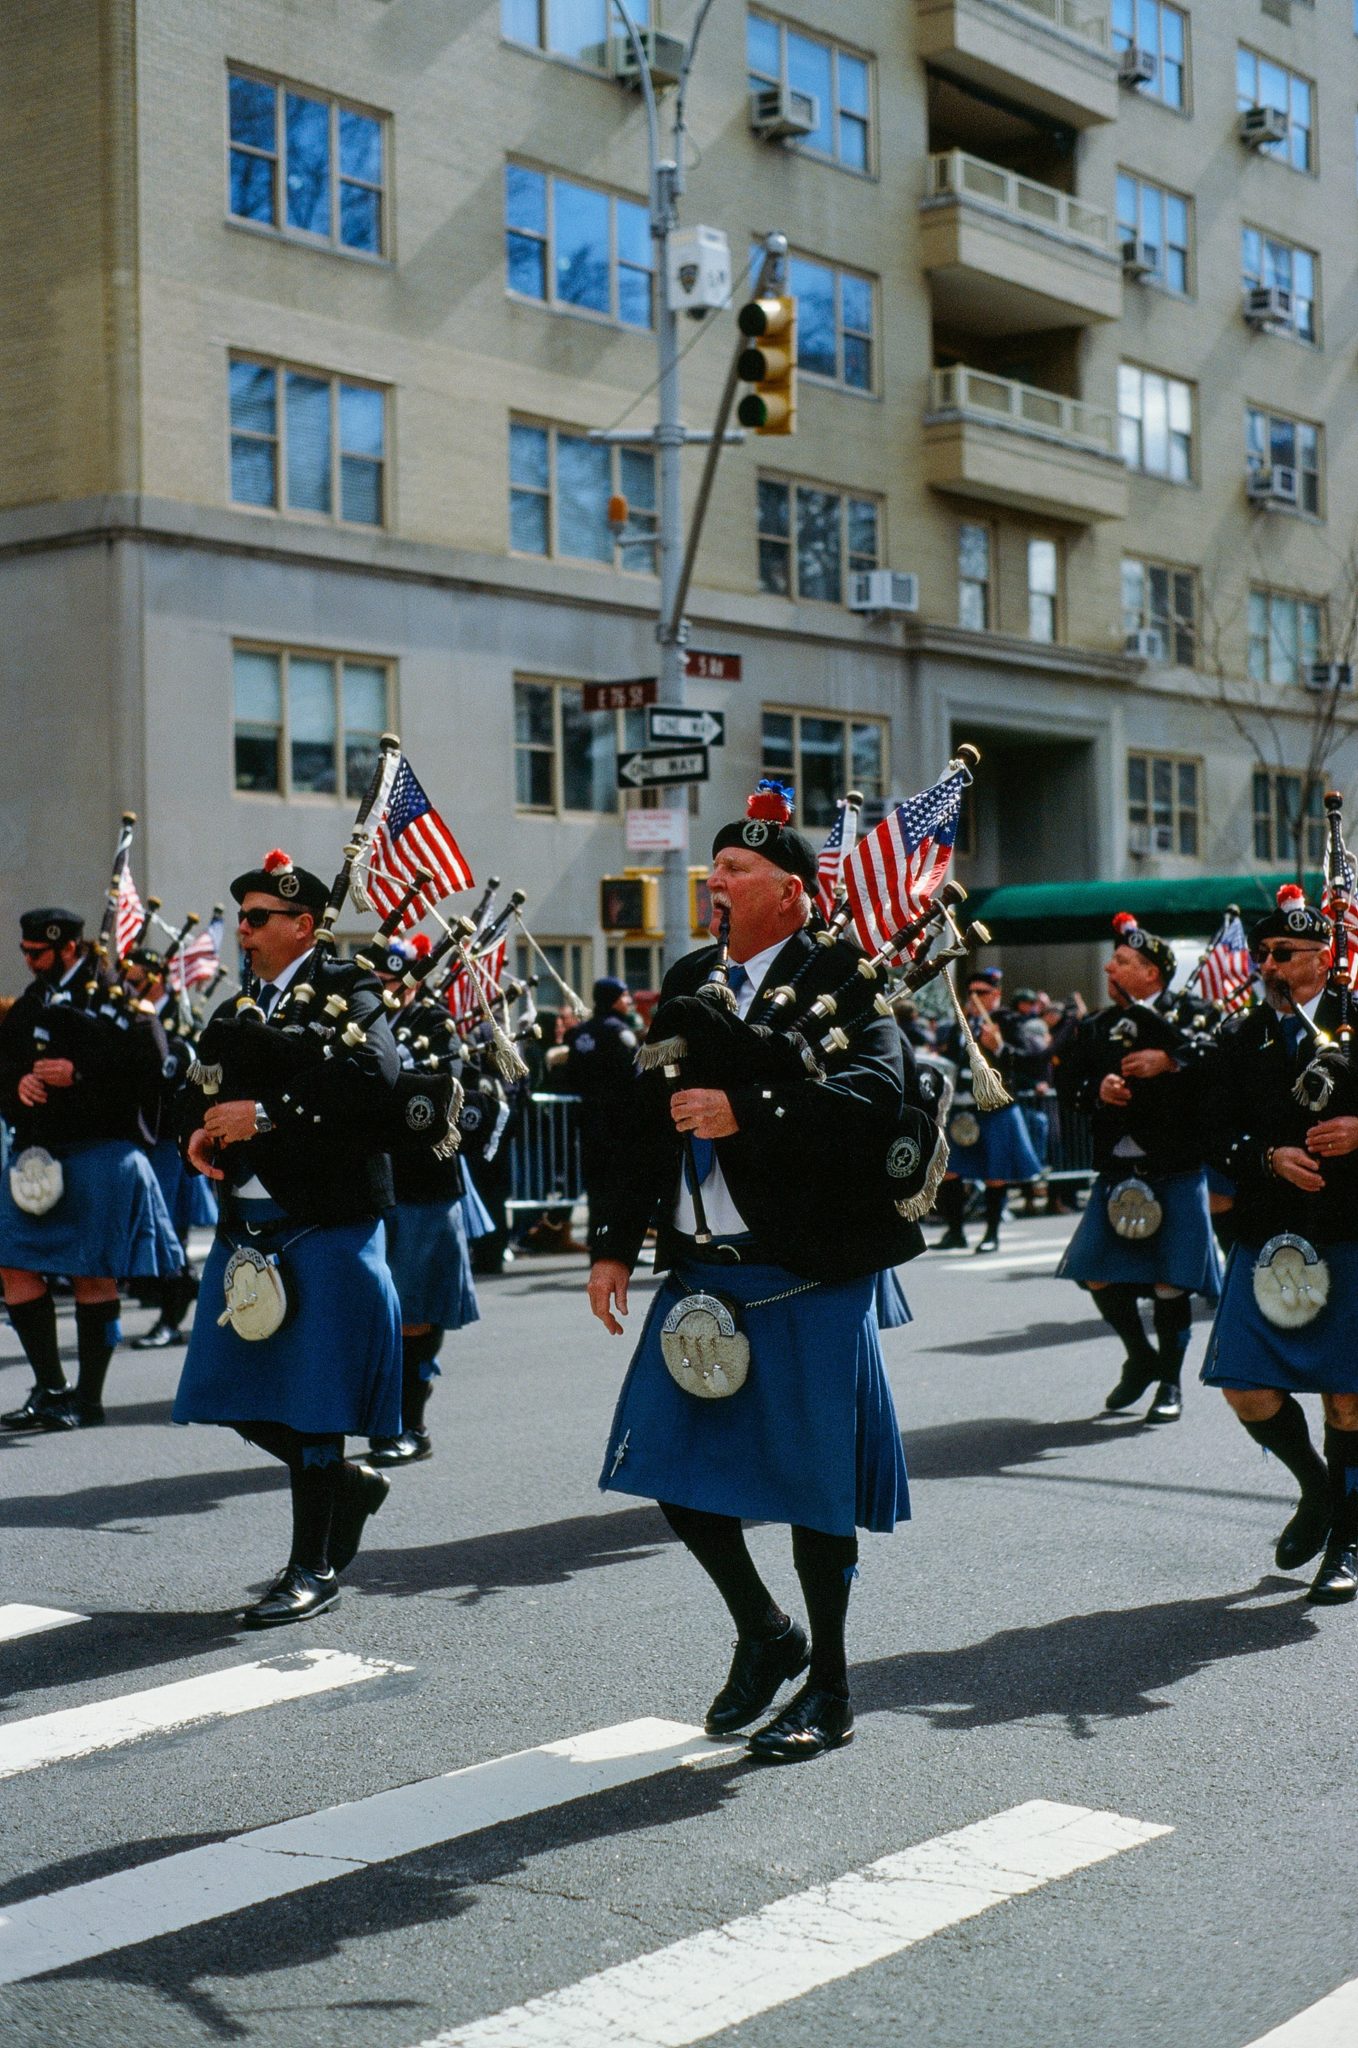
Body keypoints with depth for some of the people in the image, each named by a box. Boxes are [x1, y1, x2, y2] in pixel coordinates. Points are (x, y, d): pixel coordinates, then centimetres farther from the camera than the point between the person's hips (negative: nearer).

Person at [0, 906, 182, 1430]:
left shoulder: (116, 998, -4)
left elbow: (152, 1063, -14)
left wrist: (80, 1072, -20)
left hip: (103, 1151, -7)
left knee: (93, 1277, -1)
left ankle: (89, 1397, 9)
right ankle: (49, 1388, 13)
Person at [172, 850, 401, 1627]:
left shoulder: (347, 991, -6)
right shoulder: (242, 1007, 16)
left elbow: (373, 1073, -21)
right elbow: (206, 1082, 20)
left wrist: (266, 1112, -24)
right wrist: (203, 1128, -3)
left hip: (325, 1226, -8)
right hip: (248, 1225, 8)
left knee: (311, 1400, -2)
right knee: (241, 1395, 11)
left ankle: (314, 1569, 10)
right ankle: (352, 1482, 33)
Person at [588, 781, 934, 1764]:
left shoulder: (841, 978, -7)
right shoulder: (689, 983, 14)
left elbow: (877, 1091, -24)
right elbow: (647, 1121, 16)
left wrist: (746, 1110, -31)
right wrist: (615, 1244, 11)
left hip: (805, 1278, -6)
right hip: (701, 1271, 7)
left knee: (811, 1482, 2)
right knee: (676, 1465, 8)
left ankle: (830, 1690, 19)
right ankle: (766, 1634, 30)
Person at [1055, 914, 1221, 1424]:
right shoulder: (1095, 1028, 13)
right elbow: (1068, 1086, 7)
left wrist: (1170, 1062, -23)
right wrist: (1097, 1091, -12)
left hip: (1176, 1173, -4)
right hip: (1117, 1173, 4)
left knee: (1170, 1283, -1)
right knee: (1100, 1275, 0)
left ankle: (1170, 1380, 17)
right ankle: (1141, 1358, 24)